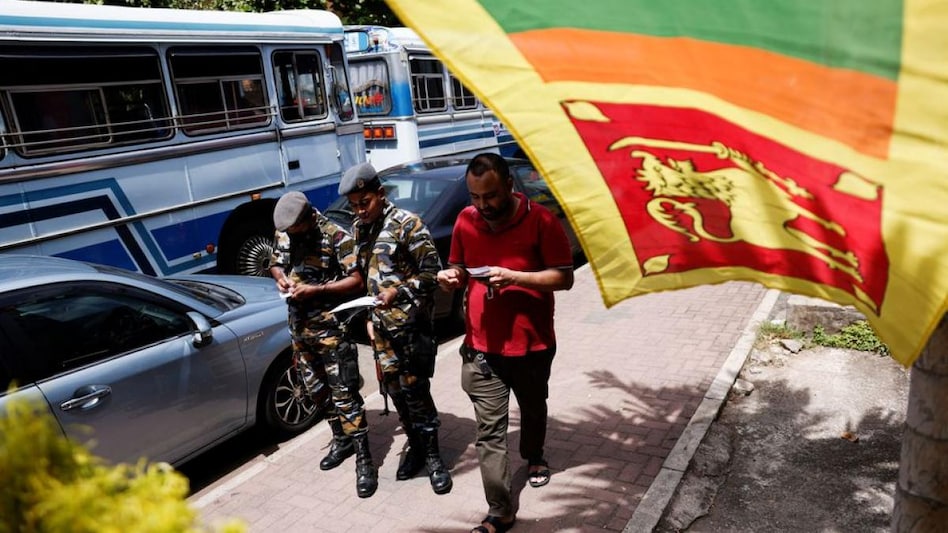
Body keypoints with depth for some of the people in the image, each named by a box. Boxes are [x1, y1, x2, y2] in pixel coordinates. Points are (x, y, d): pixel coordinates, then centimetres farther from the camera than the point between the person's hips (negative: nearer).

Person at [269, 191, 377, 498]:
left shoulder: (337, 238, -16)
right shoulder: (284, 235, 4)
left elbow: (357, 281, -16)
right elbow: (276, 263, 20)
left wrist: (316, 290, -23)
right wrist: (281, 277, -4)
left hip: (331, 326, -7)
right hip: (299, 324, 7)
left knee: (344, 393, -7)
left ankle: (364, 461, 0)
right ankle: (342, 440, 35)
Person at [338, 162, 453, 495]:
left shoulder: (407, 224, -10)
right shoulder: (359, 230, 11)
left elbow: (431, 272, -12)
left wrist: (399, 292, -24)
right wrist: (369, 317, 14)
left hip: (412, 320, -6)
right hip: (382, 323, 6)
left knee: (414, 387, -4)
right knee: (394, 388, 10)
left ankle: (432, 455, 12)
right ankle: (415, 446, 27)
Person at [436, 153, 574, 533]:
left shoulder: (541, 220, -14)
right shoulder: (466, 220, -1)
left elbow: (564, 277, -13)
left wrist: (514, 276, -27)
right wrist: (451, 277, -14)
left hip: (532, 344, -1)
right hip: (481, 347, 2)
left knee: (533, 410, 25)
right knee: (489, 432, 1)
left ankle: (533, 457, 55)